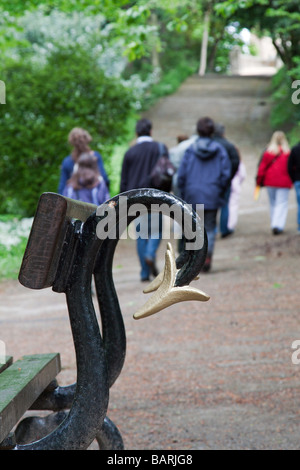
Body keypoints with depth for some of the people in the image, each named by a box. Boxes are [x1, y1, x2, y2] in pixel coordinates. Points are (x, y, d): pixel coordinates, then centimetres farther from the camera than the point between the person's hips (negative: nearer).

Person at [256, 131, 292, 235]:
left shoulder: (268, 152, -4)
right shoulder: (287, 152, -6)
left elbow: (262, 167, -3)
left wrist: (259, 181, 5)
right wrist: (291, 181, 14)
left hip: (270, 182, 2)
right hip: (284, 182, -2)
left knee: (273, 204, 16)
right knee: (282, 204, -1)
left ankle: (274, 225, 20)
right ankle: (278, 225, -15)